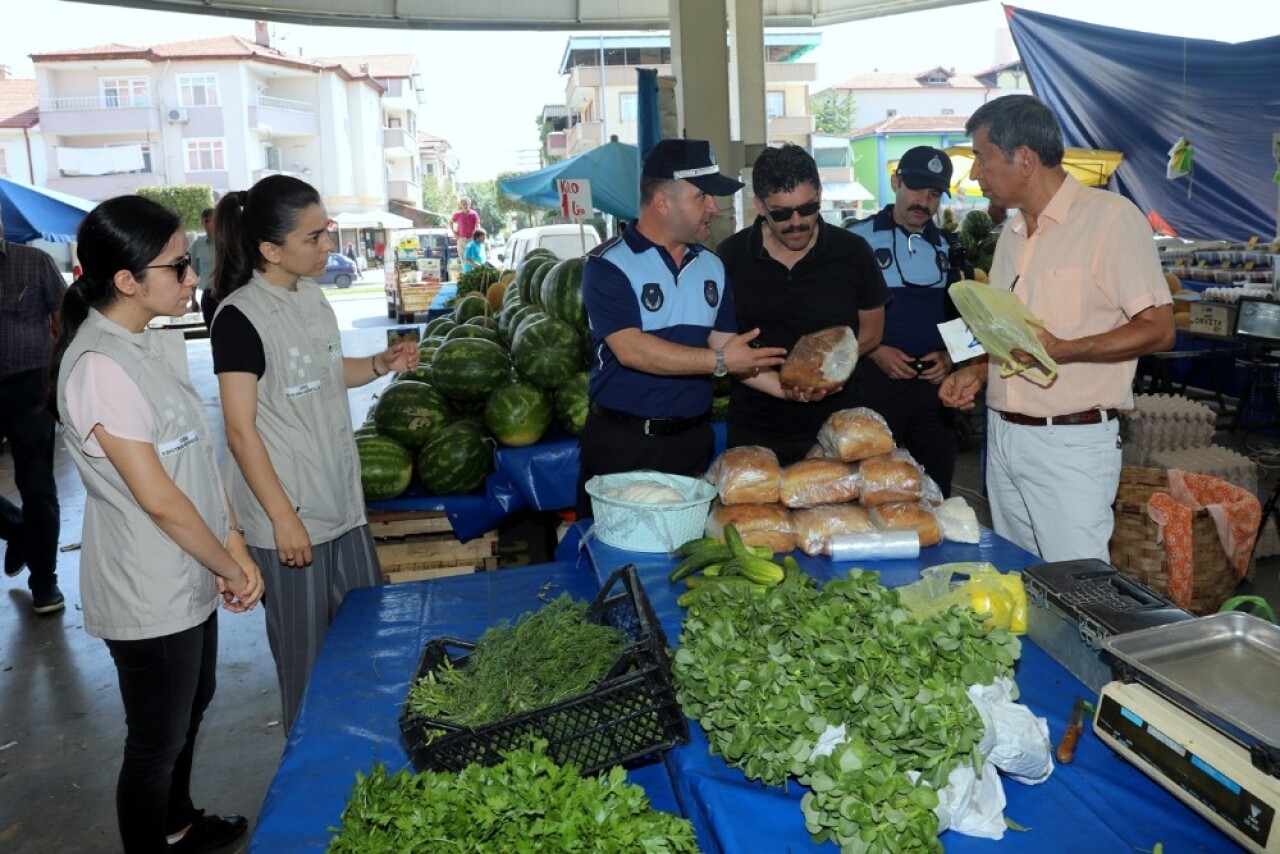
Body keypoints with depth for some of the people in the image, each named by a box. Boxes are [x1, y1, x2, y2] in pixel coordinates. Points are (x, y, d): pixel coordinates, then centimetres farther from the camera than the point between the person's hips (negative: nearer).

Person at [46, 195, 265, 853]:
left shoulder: (159, 345, 3)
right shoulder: (98, 367, -25)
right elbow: (158, 498, -24)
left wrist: (233, 544, -1)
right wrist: (231, 568, -12)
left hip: (190, 578, 9)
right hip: (150, 597, -9)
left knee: (191, 707, 26)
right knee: (156, 743, 11)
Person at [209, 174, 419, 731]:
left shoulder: (311, 294, 6)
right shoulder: (240, 318, -17)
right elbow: (241, 431, -16)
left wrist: (380, 365, 2)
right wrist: (283, 518, -16)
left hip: (342, 499, 8)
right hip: (289, 516, -8)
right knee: (306, 652, 8)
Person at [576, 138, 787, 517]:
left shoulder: (711, 266, 9)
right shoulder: (608, 266, -10)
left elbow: (726, 346, 7)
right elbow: (631, 350, -21)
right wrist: (719, 361, -21)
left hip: (693, 438, 5)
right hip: (622, 442, -5)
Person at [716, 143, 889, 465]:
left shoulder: (852, 253, -3)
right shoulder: (730, 257, -4)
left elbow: (871, 331, 9)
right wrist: (780, 387, -18)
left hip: (835, 426, 0)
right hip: (754, 431, 0)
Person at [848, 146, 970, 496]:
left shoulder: (947, 246, 11)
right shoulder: (858, 238, -3)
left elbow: (959, 314, 18)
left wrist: (950, 355, -1)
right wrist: (874, 351, -16)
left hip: (936, 382, 4)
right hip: (876, 380, -4)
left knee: (937, 491, 11)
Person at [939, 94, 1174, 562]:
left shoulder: (1111, 216, -9)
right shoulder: (1012, 232, 16)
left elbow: (1158, 329, -13)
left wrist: (1062, 351, -25)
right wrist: (978, 371, 6)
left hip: (1072, 441, -7)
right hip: (1003, 436, 7)